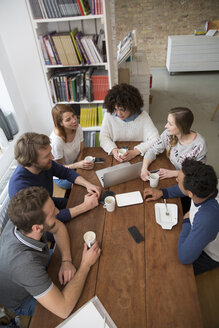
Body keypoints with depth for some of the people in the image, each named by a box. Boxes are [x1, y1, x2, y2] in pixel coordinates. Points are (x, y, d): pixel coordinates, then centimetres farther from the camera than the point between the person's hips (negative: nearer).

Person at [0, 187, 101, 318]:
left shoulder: (22, 219, -29)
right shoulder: (25, 263, -47)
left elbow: (59, 228, -10)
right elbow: (64, 310, -41)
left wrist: (66, 260, -23)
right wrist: (86, 264, -32)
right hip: (22, 301, -5)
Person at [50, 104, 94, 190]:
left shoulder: (78, 128, -13)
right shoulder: (56, 140, -31)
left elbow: (82, 151, -1)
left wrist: (87, 160, -22)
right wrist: (78, 165, -34)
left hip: (75, 163, 6)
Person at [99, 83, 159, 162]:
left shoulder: (143, 116, -8)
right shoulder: (109, 115, -6)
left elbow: (155, 139, -12)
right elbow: (103, 137, -4)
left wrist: (136, 152, -26)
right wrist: (113, 149, -24)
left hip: (138, 158, -1)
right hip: (116, 158, 1)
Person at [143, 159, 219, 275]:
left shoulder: (207, 219, -49)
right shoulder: (206, 187, -28)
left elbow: (184, 257, -39)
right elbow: (191, 187, 0)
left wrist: (187, 222, -27)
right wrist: (162, 192, -6)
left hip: (209, 256, -5)